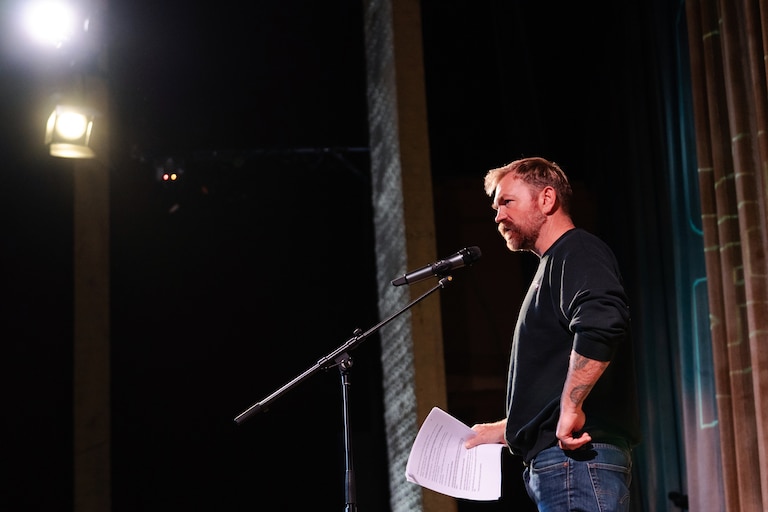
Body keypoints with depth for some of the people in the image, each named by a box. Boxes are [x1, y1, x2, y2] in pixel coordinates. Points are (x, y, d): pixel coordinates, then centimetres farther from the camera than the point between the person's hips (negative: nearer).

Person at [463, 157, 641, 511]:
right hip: (557, 461, 10)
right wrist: (502, 431, 30)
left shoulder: (577, 252, -4)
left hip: (577, 458, -10)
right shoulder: (552, 267, 27)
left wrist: (570, 408, -24)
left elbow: (601, 325, -27)